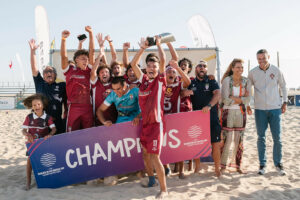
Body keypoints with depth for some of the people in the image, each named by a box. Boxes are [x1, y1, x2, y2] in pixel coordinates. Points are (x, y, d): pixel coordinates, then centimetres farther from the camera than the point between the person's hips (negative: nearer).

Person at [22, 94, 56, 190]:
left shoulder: (48, 117, -7)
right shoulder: (29, 117, -6)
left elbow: (54, 128, -15)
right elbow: (23, 130, -6)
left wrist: (50, 134, -35)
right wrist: (27, 134, -27)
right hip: (32, 142, 0)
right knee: (30, 160, -4)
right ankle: (28, 181, 6)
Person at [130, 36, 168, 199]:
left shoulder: (160, 80, -4)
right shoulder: (144, 80, 9)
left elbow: (163, 60, -14)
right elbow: (133, 64, 10)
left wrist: (158, 44, -2)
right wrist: (143, 48, 7)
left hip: (156, 123, -6)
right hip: (144, 122, 6)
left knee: (154, 156, -8)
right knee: (145, 153, 16)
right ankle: (151, 180, 36)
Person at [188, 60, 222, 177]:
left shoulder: (211, 81, 5)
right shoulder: (191, 83, 11)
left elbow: (218, 94, -12)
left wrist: (209, 105, -28)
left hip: (212, 116, -2)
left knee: (215, 143, -1)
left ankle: (217, 168, 12)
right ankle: (197, 166, 22)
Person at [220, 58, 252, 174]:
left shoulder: (245, 81, 5)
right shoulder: (227, 80, -5)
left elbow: (248, 100, -3)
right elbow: (225, 99, -14)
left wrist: (233, 98, -12)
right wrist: (241, 99, -10)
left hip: (241, 113, 4)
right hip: (228, 112, -3)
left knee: (239, 140, 8)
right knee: (227, 140, -3)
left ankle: (237, 165, 20)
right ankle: (223, 165, 10)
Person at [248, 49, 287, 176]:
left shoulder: (276, 71, 0)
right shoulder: (253, 73, 0)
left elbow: (283, 86, 11)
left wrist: (285, 102, 6)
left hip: (275, 108, 0)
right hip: (260, 109, 0)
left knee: (277, 138, 2)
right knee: (261, 138, 5)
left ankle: (278, 163, 16)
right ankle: (262, 164, 15)